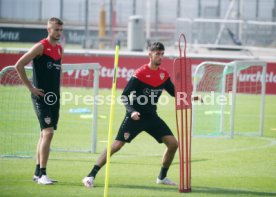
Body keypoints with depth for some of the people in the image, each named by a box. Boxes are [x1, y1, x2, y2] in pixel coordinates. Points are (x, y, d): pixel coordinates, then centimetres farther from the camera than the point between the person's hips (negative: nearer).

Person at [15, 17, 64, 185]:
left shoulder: (60, 49, 13)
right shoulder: (41, 47, -10)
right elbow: (19, 66, -13)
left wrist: (57, 89, 14)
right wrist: (31, 87, -12)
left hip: (54, 97, 8)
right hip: (41, 96, -8)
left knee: (45, 133, 11)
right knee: (48, 132, -15)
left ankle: (38, 173, 18)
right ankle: (42, 174, -14)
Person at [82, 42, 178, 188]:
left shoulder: (164, 74, 4)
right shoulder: (140, 73, -14)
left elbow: (174, 92, 16)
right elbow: (124, 96, -14)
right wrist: (131, 111, -28)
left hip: (151, 116, 6)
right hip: (135, 116, -6)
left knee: (173, 144, -1)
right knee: (116, 145, -14)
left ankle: (162, 177, 16)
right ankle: (91, 176, -10)